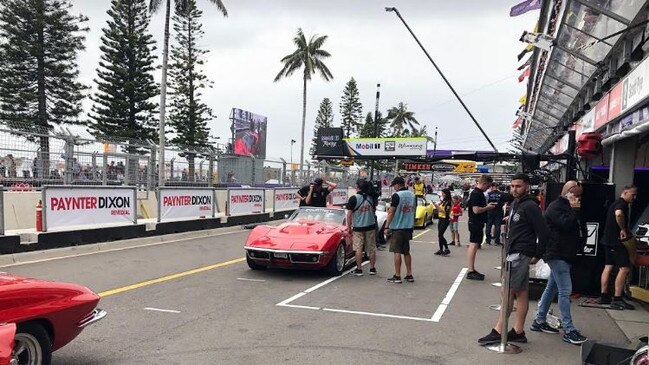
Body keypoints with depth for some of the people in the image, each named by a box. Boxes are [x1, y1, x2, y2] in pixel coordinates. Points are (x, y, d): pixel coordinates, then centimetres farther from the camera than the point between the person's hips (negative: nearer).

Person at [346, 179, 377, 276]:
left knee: (358, 249, 2)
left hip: (358, 228, -4)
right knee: (371, 248, 10)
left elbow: (349, 214, -11)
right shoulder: (371, 198, 2)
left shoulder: (354, 198, -12)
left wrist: (349, 227, -3)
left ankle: (359, 269, 5)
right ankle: (372, 268, 16)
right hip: (371, 226, 4)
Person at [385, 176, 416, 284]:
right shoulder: (412, 195, 9)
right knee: (406, 252, 15)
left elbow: (391, 212, -14)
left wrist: (387, 227, -9)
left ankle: (397, 276, 1)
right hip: (409, 227, 7)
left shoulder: (397, 195, -13)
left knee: (397, 252, -2)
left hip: (398, 227, -7)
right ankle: (409, 275, 17)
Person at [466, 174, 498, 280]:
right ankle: (471, 272, -5)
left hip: (478, 223, 11)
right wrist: (488, 207, -11)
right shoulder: (476, 194, -17)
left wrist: (488, 205, 11)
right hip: (475, 223, -11)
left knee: (474, 246, 14)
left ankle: (472, 269, 21)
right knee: (473, 245, -8)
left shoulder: (479, 193, 15)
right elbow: (476, 210, -24)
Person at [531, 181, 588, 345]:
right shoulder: (555, 207, -11)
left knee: (552, 288, 13)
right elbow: (567, 224, -25)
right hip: (557, 254, -10)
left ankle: (539, 321, 22)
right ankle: (569, 330, -7)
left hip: (566, 255, 10)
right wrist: (575, 210, -13)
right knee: (565, 290, -10)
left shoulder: (570, 208, 18)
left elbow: (581, 228, 19)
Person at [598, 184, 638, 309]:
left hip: (609, 240, 10)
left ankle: (604, 296, 13)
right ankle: (617, 299, -10)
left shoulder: (615, 203, 20)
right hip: (617, 240, -10)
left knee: (608, 266, 10)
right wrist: (623, 229, -23)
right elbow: (619, 214, -35)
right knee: (625, 268, -9)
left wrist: (626, 230, 21)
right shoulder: (622, 203, -12)